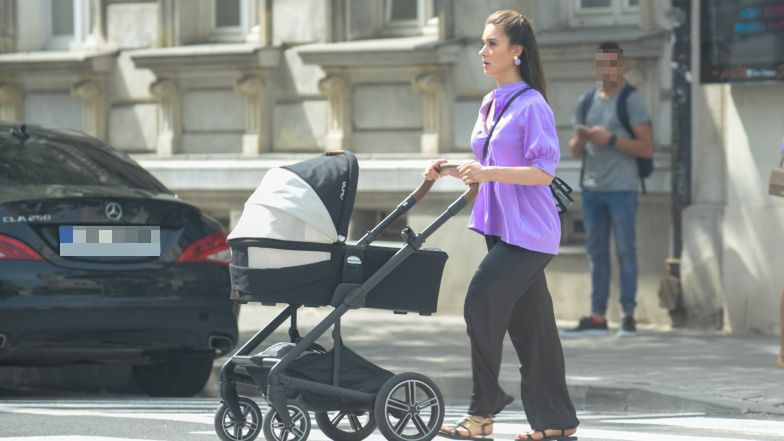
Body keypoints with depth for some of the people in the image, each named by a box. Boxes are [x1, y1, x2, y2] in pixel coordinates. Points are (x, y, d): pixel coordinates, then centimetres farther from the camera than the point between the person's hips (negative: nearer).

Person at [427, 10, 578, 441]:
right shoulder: (490, 104, 15)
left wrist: (487, 172, -25)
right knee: (528, 321, 10)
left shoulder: (532, 106, -12)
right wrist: (453, 169, 7)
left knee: (483, 301, -15)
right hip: (502, 227, 9)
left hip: (528, 231, -9)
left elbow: (543, 171, -17)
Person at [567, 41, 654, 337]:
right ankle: (597, 317, 8)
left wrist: (611, 139, -15)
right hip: (592, 187, 6)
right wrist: (579, 141, -4)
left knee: (625, 250, -4)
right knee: (596, 251, 6)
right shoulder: (587, 102, 15)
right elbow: (575, 150, 19)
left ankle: (628, 315, -2)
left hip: (621, 188, -6)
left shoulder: (631, 101, -2)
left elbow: (647, 148, -8)